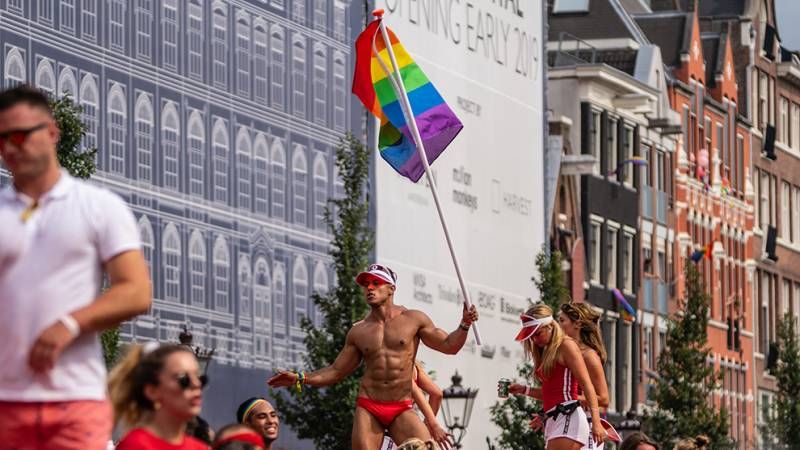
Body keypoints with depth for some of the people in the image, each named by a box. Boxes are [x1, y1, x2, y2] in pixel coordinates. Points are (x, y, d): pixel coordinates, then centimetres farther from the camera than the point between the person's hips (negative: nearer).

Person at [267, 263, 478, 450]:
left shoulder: (413, 320, 6)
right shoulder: (358, 332, 10)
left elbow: (449, 346, 8)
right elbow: (336, 371, 17)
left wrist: (464, 326, -10)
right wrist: (300, 379, 9)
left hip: (402, 411, -1)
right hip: (368, 408, 1)